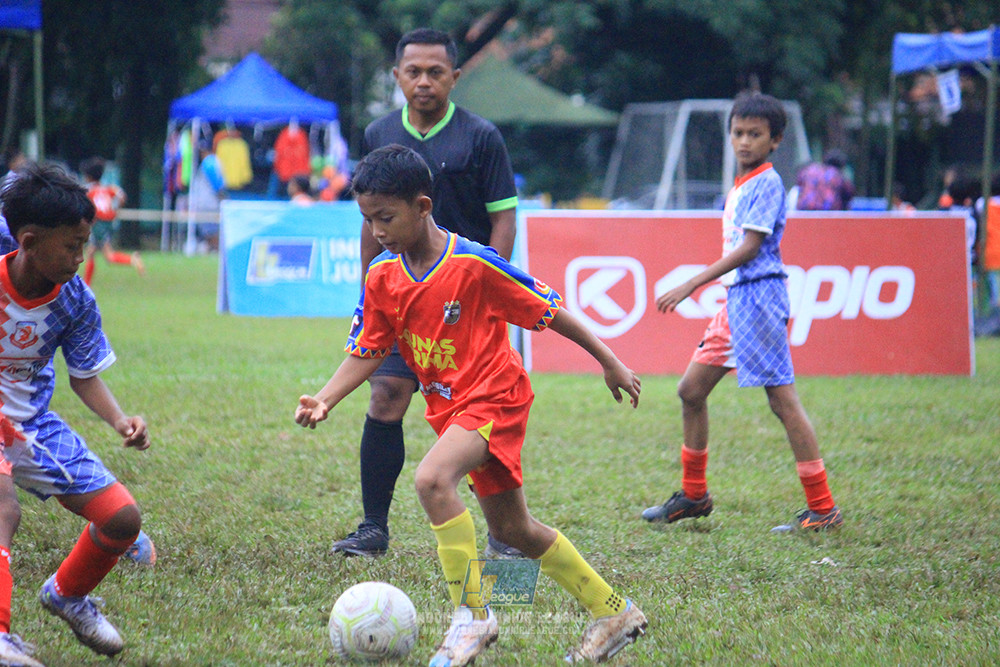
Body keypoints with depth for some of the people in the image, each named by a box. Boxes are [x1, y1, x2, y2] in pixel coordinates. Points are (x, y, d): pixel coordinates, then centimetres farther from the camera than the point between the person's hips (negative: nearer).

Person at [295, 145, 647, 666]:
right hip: (448, 406, 8)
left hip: (494, 397, -8)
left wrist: (610, 363, -4)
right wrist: (324, 400, -16)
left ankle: (471, 614, -21)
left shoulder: (474, 264, -20)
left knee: (432, 478, -31)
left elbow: (548, 310, -12)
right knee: (511, 529, 15)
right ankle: (611, 612, 31)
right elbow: (364, 353, 2)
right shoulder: (381, 278, -3)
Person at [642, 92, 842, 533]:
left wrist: (691, 285, -21)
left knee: (782, 398, -10)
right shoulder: (740, 185, 16)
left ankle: (823, 509, -8)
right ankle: (694, 495, 23)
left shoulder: (767, 183, -11)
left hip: (759, 296, -10)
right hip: (734, 299, 10)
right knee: (691, 391, 11)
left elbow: (750, 247, -18)